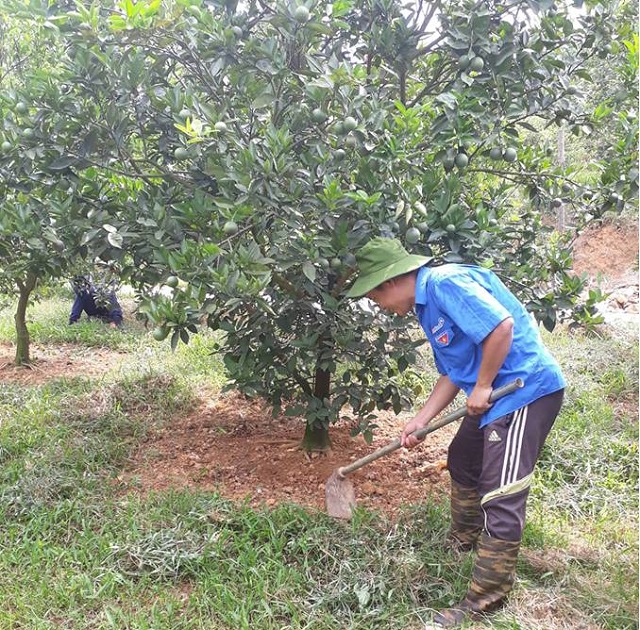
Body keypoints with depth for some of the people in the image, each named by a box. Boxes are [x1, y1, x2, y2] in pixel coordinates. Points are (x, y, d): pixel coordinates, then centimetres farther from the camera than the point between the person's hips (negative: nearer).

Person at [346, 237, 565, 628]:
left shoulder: (446, 283, -19)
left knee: (500, 495, -7)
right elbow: (452, 374, 15)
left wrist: (481, 387, -19)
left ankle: (487, 598, 5)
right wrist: (421, 421, 10)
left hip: (527, 387, -11)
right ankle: (464, 538, 48)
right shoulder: (427, 308, 12)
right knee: (463, 461, 26)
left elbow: (501, 326, -28)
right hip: (493, 393, 11)